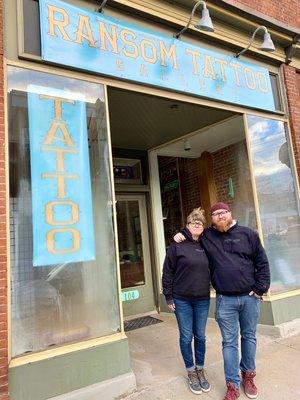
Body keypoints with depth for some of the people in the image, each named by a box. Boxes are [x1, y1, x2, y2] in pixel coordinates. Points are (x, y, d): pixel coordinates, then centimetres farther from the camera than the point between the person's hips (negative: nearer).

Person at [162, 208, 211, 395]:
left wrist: (209, 290, 8)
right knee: (186, 337, 10)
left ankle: (200, 370, 34)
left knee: (200, 336, 15)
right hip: (182, 300, -3)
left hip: (203, 300, 4)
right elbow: (167, 272, -8)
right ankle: (191, 372, 30)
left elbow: (210, 270, 14)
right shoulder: (177, 245, -9)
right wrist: (168, 297, -7)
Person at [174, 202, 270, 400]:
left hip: (250, 297, 1)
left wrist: (260, 289, -4)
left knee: (249, 337, 16)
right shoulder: (206, 236, 1)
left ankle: (248, 375, 37)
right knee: (229, 342, 8)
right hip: (225, 300, -1)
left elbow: (262, 263, 2)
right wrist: (180, 235, -2)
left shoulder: (249, 234, 0)